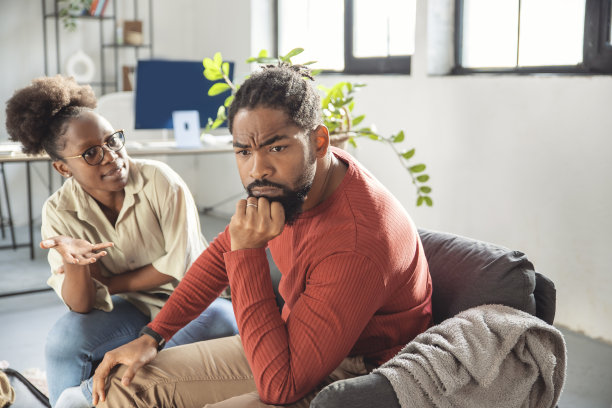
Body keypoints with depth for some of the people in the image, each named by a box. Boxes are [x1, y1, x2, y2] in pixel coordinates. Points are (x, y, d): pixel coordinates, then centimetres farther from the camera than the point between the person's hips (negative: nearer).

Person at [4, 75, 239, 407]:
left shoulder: (160, 180, -19)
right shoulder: (59, 212, -11)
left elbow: (180, 265, -16)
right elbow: (81, 306, -16)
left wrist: (105, 282, -12)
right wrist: (73, 263, -38)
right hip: (132, 308, 1)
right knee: (64, 340, -27)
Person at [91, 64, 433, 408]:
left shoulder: (358, 244, -36)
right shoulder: (284, 183, -9)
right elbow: (223, 252, 10)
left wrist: (248, 251, -35)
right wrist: (152, 337, 6)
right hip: (296, 342, 8)